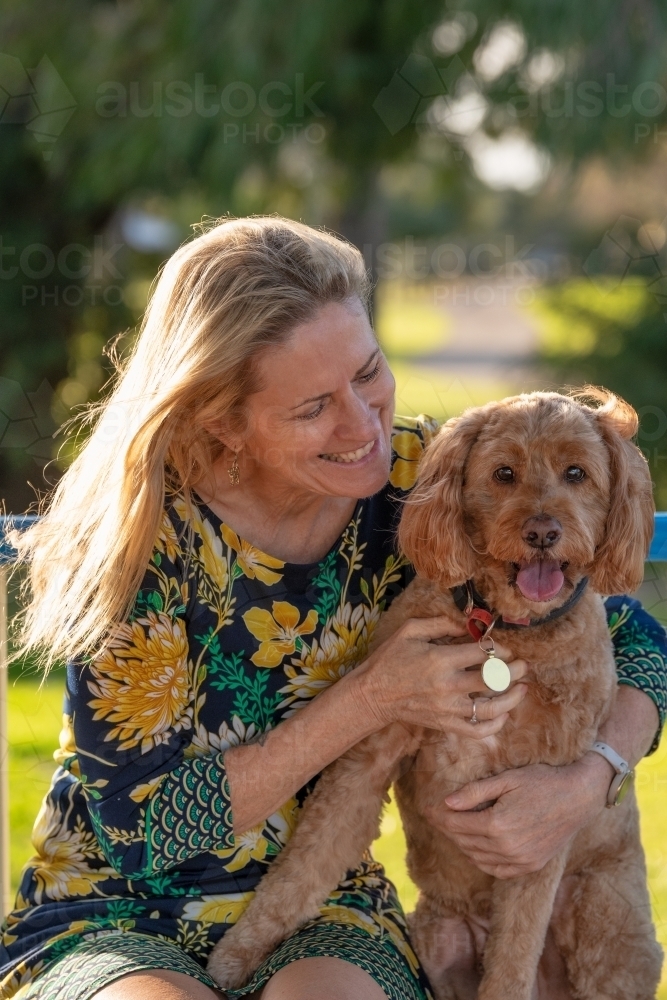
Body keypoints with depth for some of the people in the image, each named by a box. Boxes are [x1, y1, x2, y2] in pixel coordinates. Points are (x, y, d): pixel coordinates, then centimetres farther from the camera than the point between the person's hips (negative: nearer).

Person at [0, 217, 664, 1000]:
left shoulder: (421, 481, -9)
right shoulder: (144, 534, -18)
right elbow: (138, 831, -16)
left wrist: (583, 787, -20)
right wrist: (370, 701, -23)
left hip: (321, 913, 3)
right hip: (116, 916, -2)